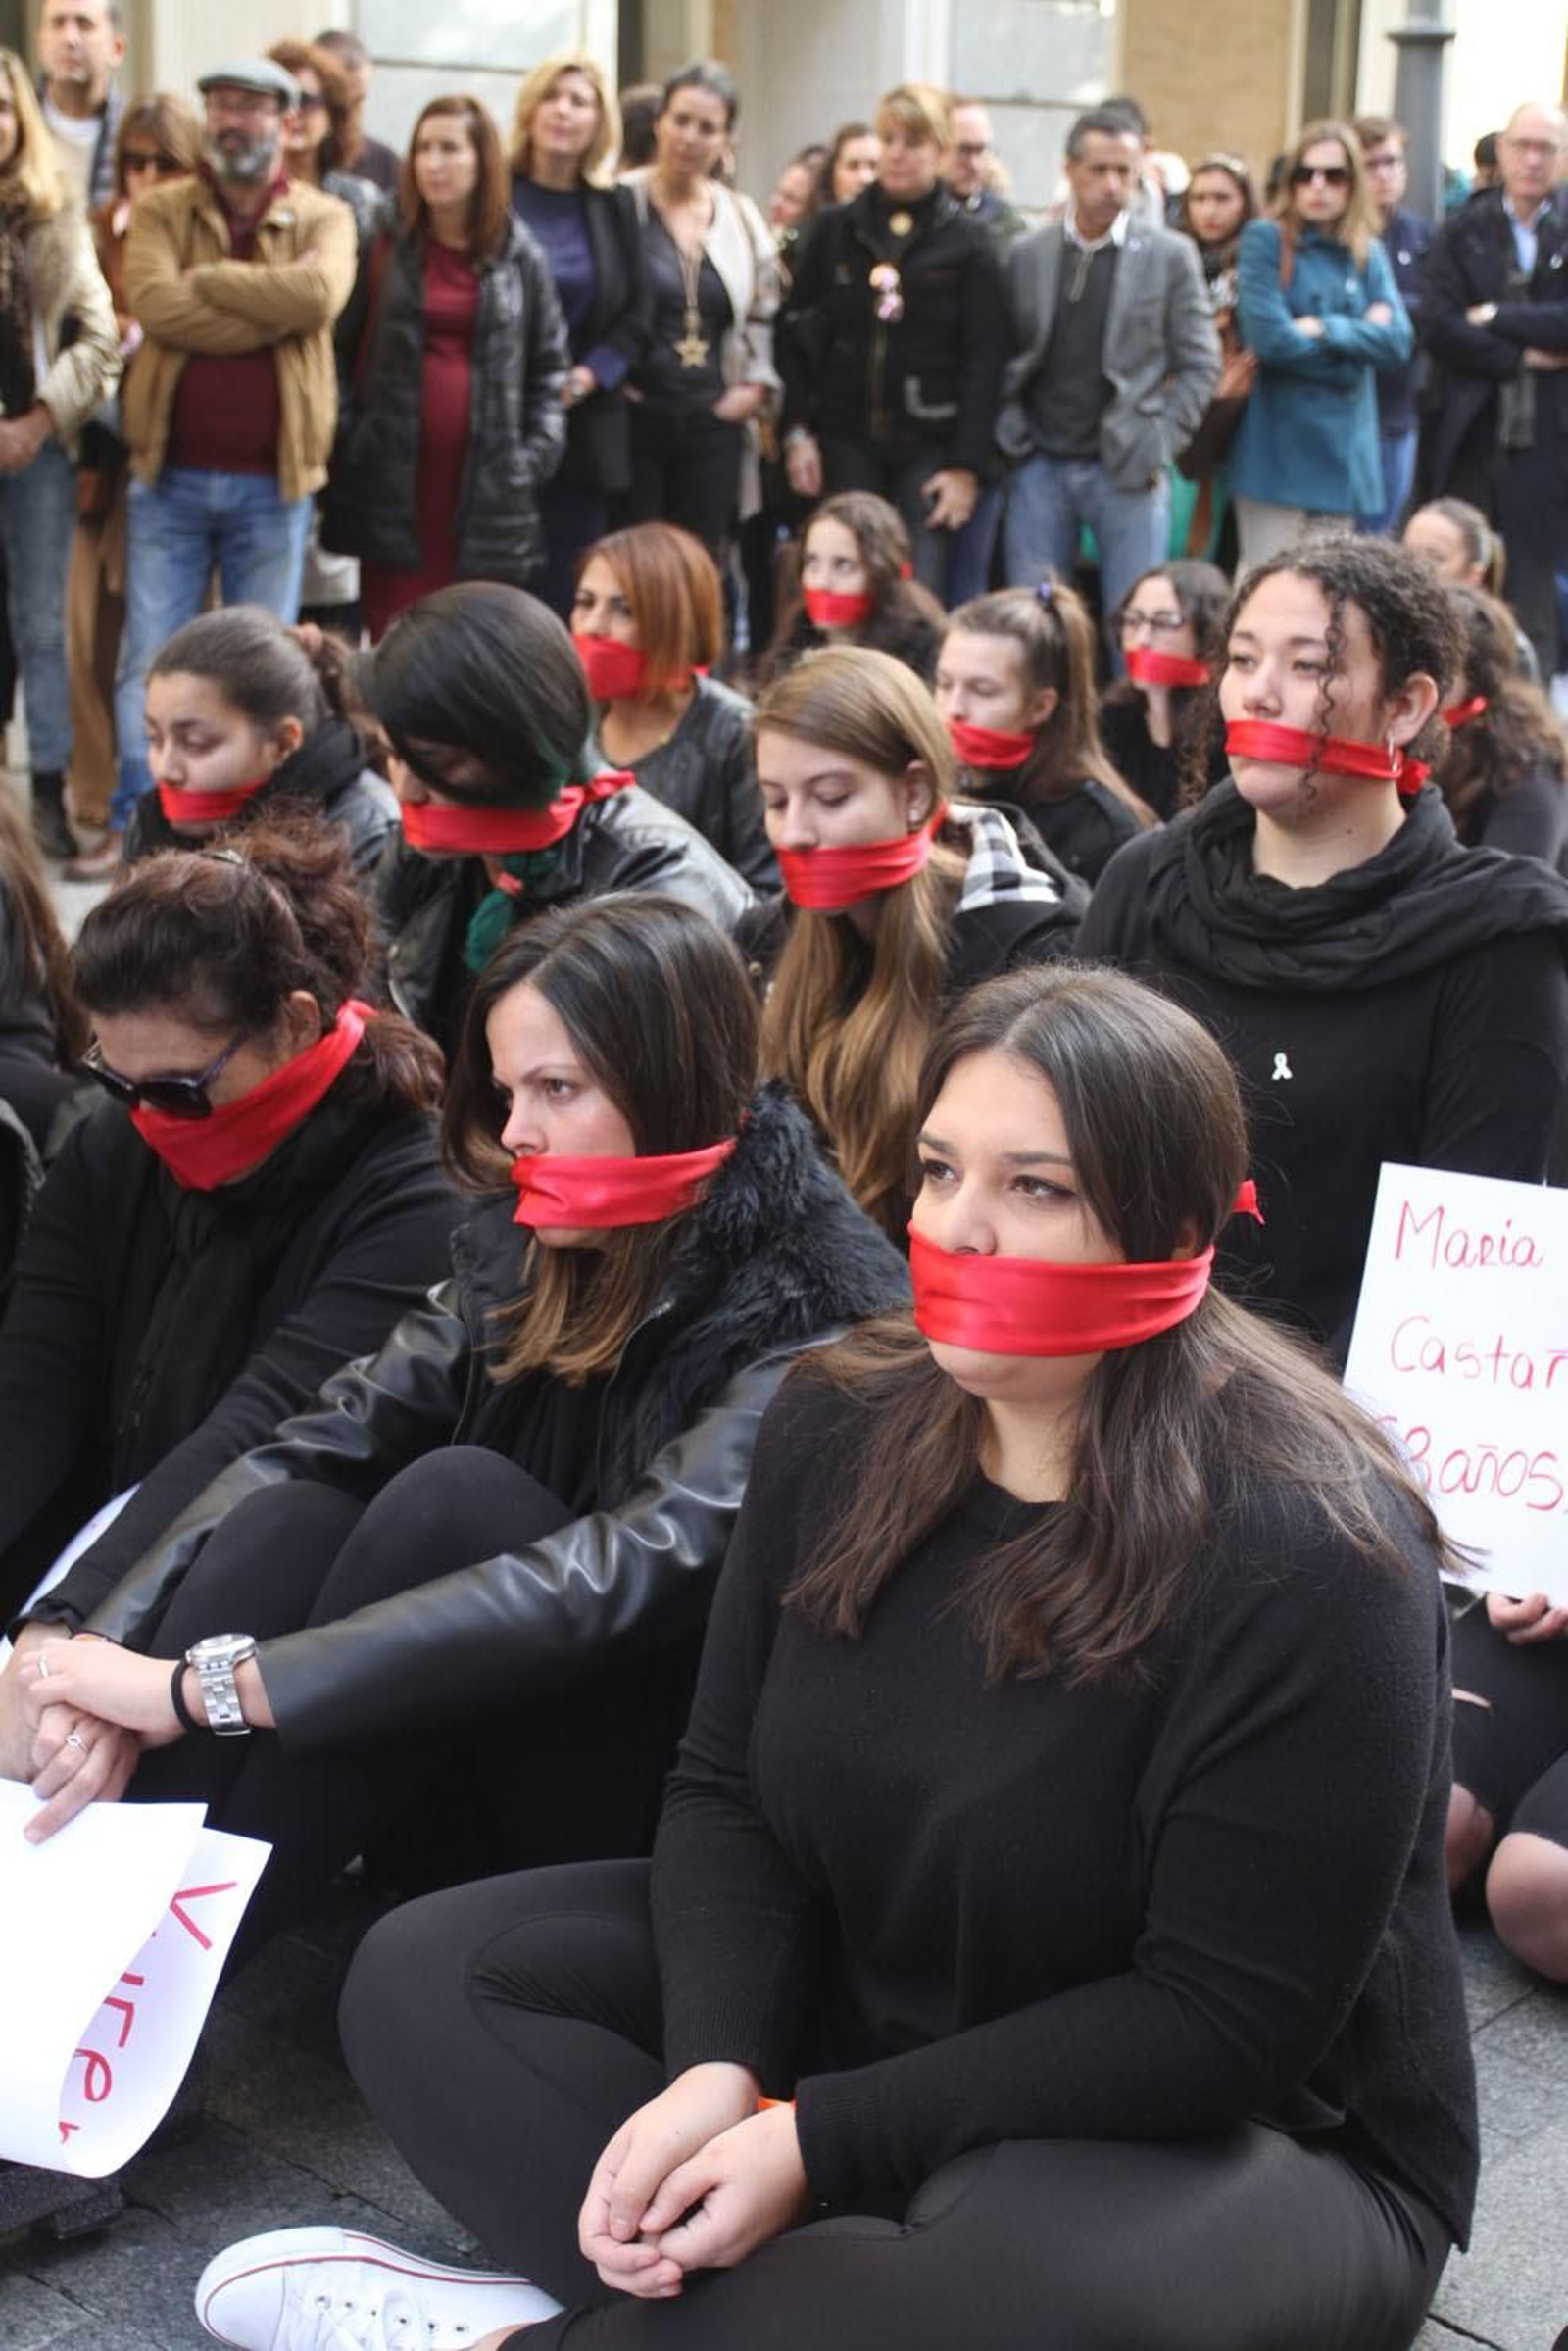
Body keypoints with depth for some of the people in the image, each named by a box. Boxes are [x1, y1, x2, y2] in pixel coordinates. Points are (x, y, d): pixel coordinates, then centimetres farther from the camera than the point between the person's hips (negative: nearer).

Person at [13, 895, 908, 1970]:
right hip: (484, 1759, 6)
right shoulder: (525, 1248, 1)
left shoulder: (812, 1318, -19)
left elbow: (627, 1579, -31)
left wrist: (202, 1686, -34)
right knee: (288, 1515, -19)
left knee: (456, 1495, -27)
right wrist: (111, 1651, -26)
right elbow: (316, 1447, -9)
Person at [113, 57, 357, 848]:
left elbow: (321, 295, -18)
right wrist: (272, 305, -13)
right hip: (171, 473, 0)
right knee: (148, 659, 1)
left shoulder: (325, 217, 5)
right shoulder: (160, 210, 5)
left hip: (272, 481, 0)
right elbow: (154, 305, -13)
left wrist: (207, 278, -11)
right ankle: (135, 825, 9)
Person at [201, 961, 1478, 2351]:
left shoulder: (1304, 1554, -25)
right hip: (853, 2011, 6)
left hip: (1236, 2144, -5)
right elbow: (729, 1786, 0)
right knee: (429, 1974, -2)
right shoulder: (843, 1425, -5)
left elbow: (1224, 2019, -24)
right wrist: (718, 2067, -20)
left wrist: (820, 2141, -25)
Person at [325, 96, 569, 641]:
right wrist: (345, 440, -4)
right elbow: (340, 350, 6)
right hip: (393, 478, 0)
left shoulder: (521, 258, 9)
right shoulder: (383, 248, 6)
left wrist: (537, 452, 3)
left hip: (488, 485, 1)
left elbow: (549, 362, 14)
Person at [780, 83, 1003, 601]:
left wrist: (968, 466, -9)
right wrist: (797, 432, -2)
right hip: (845, 442, 2)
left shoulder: (967, 242, 1)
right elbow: (797, 334, 7)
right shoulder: (836, 229, 8)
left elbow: (982, 361, -2)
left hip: (929, 446, -2)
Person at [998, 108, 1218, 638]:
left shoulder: (1170, 256, 1)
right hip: (1040, 468, 2)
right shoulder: (1026, 255, 7)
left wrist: (1158, 446, -8)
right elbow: (1003, 359, 10)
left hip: (1128, 472, -2)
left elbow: (1199, 365, 1)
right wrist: (1011, 433, -4)